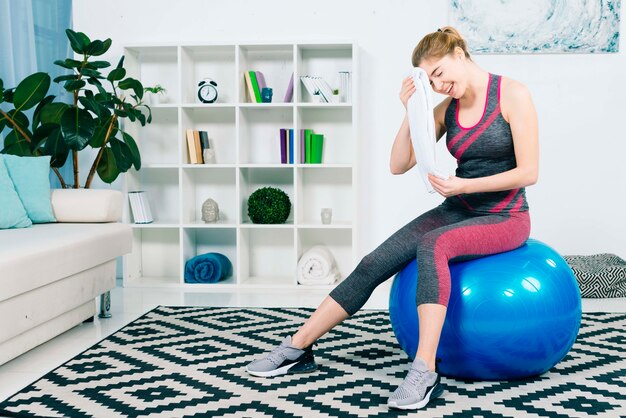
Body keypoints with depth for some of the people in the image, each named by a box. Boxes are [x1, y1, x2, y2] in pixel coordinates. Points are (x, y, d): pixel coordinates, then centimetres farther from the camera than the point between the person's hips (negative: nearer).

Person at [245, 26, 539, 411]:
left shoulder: (512, 94, -11)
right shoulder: (447, 109, 6)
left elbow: (528, 172, -15)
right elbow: (399, 166, 1)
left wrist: (466, 185, -22)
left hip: (505, 218, -5)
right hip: (458, 210, 6)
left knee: (432, 246, -37)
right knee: (374, 264, -11)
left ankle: (424, 375, -39)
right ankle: (296, 350, -3)